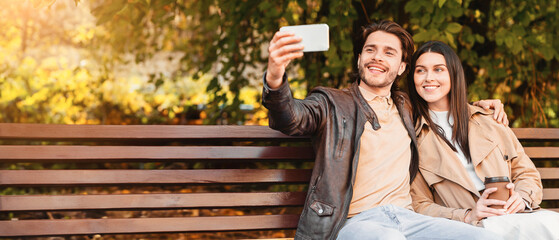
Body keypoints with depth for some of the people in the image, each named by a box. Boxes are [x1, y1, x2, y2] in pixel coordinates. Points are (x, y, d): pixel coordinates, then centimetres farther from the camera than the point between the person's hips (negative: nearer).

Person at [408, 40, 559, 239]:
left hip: (512, 215, 4)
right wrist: (468, 216, -14)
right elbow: (419, 206, 3)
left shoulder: (488, 121, 19)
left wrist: (521, 197, -5)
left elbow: (526, 172, 19)